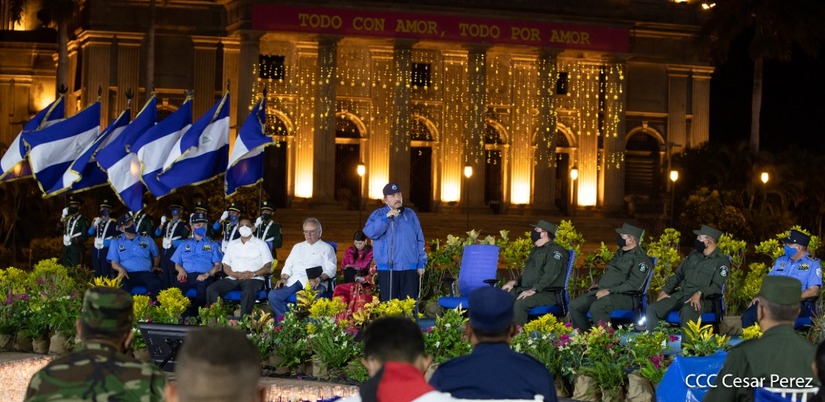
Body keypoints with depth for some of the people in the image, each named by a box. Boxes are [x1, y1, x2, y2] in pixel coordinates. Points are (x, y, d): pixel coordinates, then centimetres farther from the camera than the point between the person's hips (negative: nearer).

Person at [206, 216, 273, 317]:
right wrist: (233, 273, -7)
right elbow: (226, 267, 17)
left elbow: (268, 267, 3)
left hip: (253, 279, -4)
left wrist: (253, 273, -16)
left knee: (248, 291, -40)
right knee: (211, 289, -21)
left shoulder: (260, 244, 11)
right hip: (233, 278, 4)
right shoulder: (232, 244, 23)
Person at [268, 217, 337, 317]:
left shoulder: (326, 248, 14)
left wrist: (319, 278, -20)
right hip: (294, 281, 5)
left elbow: (330, 270, 1)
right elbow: (288, 266, 25)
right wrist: (283, 278, 4)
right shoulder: (297, 247, 30)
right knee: (273, 295, -22)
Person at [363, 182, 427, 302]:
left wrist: (421, 263, 7)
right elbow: (370, 232, -14)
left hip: (409, 268, 2)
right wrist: (386, 217, -18)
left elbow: (419, 239, 13)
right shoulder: (378, 215, 5)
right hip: (387, 268, -2)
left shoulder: (410, 214, 12)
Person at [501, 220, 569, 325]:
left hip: (548, 293, -9)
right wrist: (515, 282, 10)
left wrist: (533, 290, -28)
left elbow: (550, 275, -19)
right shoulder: (536, 250, 25)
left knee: (521, 303, -36)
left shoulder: (555, 251, -7)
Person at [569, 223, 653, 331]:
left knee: (596, 308, -36)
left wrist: (609, 291, -18)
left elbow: (634, 284, -17)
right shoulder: (620, 253, 21)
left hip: (624, 296, -9)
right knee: (574, 306, -4)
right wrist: (600, 286, 13)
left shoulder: (640, 257, -8)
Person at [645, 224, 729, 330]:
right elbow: (678, 275, 23)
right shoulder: (693, 255, 19)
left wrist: (699, 294, -31)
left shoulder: (721, 261, -3)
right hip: (681, 295, 7)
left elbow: (717, 286, -14)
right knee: (652, 308, -16)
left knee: (687, 311, -42)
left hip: (703, 299, -7)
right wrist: (664, 291, 7)